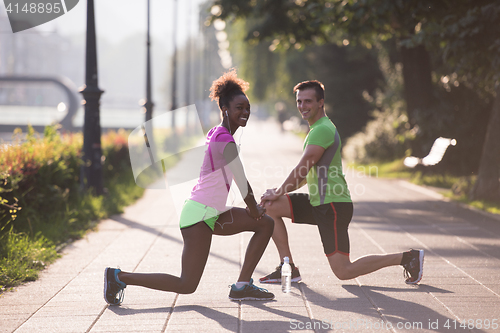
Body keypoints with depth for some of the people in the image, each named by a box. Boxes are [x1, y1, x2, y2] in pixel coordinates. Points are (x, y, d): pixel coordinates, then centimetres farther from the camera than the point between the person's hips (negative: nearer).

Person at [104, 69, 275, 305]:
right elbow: (242, 182, -11)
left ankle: (242, 286, 13)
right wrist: (253, 210, 5)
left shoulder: (215, 134, 14)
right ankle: (120, 277, -1)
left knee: (266, 224, 13)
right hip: (199, 213, -10)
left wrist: (254, 207, 19)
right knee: (187, 285, -8)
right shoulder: (225, 141, -17)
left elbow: (237, 180, 22)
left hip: (212, 213, 10)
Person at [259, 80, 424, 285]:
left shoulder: (322, 130, -15)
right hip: (318, 203, 10)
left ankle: (406, 258, -2)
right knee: (269, 207, 5)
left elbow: (301, 170, -17)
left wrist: (278, 193, -6)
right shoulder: (318, 128, 18)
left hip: (333, 206, -10)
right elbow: (307, 174, 24)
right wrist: (280, 191, 13)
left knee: (343, 272, -13)